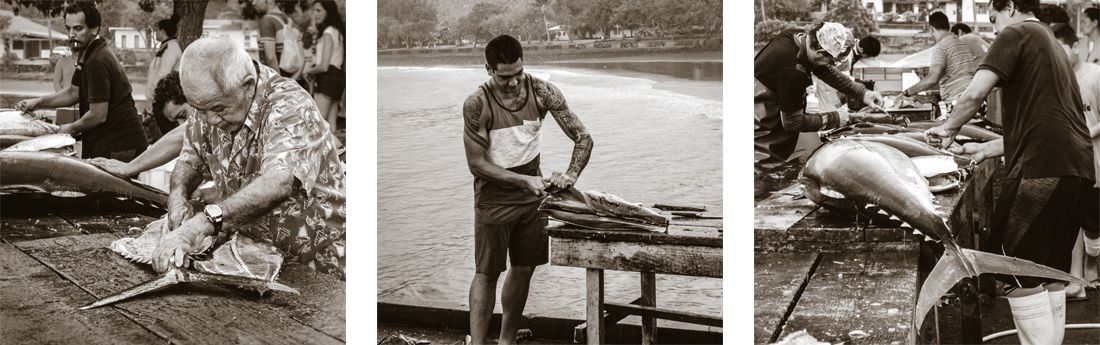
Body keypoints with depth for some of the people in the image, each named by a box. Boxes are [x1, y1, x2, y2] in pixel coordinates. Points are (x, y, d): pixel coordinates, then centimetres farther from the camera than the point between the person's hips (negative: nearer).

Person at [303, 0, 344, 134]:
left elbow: (324, 66, -16)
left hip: (327, 79, -10)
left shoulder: (328, 33, -11)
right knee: (330, 125, 7)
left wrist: (309, 71, 1)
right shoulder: (337, 31, 17)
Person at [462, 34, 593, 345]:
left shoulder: (542, 92, -12)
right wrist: (524, 180, -24)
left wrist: (570, 175, -27)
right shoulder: (477, 105, -21)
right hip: (494, 197, -4)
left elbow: (583, 138, -10)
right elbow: (477, 164, -17)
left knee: (524, 269, 11)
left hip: (533, 193, 4)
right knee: (487, 272, 0)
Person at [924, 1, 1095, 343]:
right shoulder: (1052, 45, 26)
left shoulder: (1016, 34, 0)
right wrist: (985, 149, 30)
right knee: (1051, 270, 15)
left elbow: (974, 94, -10)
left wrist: (948, 128, 7)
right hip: (1077, 166, 9)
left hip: (1042, 166, -9)